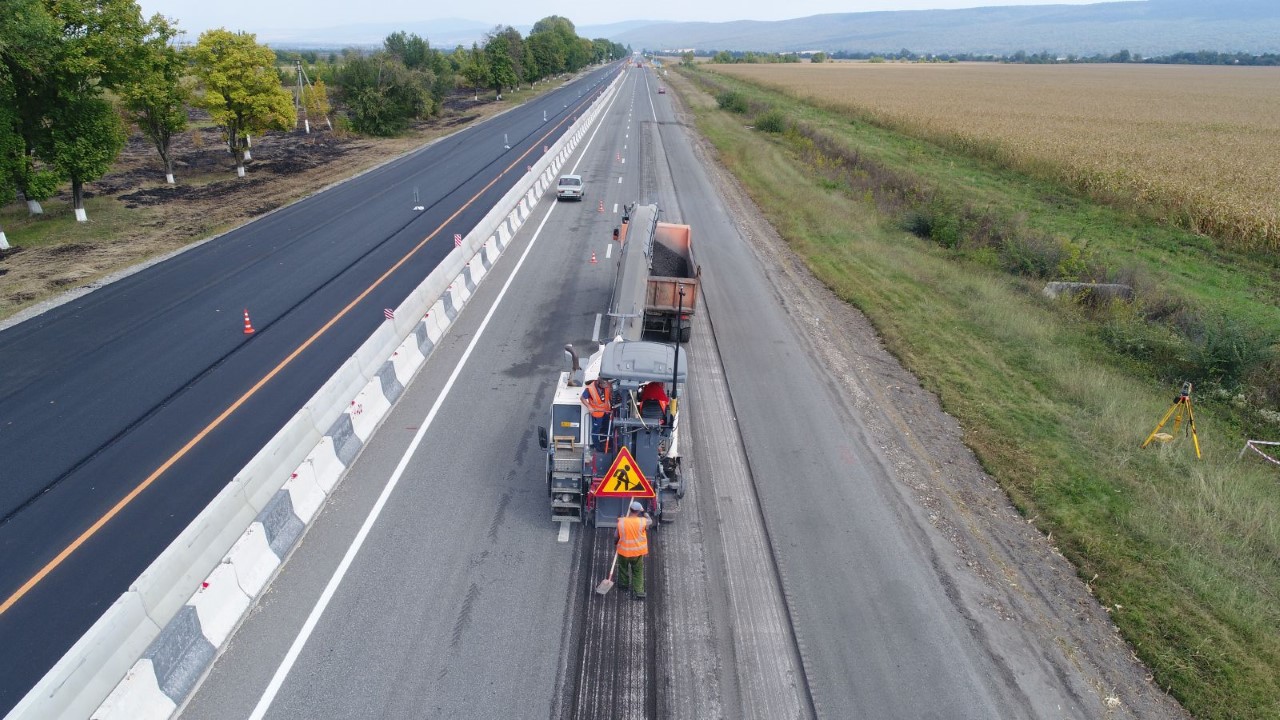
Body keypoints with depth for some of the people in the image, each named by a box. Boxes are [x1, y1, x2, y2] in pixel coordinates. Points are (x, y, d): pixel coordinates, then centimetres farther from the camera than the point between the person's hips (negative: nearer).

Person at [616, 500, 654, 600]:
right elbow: (650, 521, 4)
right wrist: (644, 513, 20)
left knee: (623, 567, 27)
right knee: (638, 572, 14)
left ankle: (623, 583, 46)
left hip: (623, 551, 1)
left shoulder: (621, 521, -16)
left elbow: (617, 536, -4)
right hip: (637, 552, -1)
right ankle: (639, 591, 10)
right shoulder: (642, 521, -19)